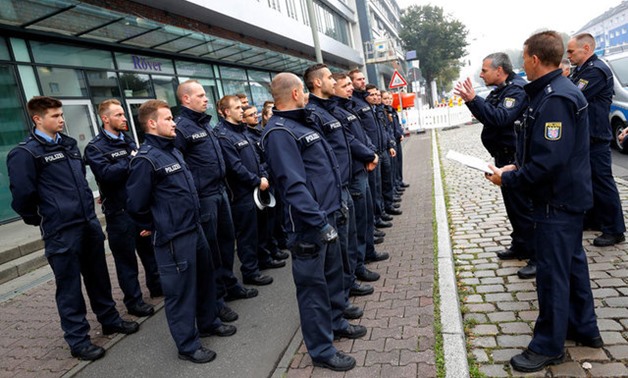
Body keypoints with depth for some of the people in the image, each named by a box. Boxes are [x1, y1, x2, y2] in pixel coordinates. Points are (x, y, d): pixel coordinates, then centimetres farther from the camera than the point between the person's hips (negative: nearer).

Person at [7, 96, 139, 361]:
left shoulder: (69, 144, 12)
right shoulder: (25, 153, -11)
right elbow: (22, 196, -11)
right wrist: (39, 220, 2)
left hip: (90, 223, 7)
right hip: (61, 232, -6)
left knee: (98, 277, 17)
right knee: (69, 286, 5)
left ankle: (110, 319, 34)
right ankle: (78, 340, 19)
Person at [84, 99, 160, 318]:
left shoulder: (129, 141, 13)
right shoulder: (95, 148, -7)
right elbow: (107, 174, -23)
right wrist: (130, 160, -17)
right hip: (120, 211, -6)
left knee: (150, 249, 18)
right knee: (126, 257, 4)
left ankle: (156, 286, 35)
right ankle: (133, 300, 17)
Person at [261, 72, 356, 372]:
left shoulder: (299, 124, 15)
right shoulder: (279, 132, -17)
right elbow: (293, 186, -26)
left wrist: (334, 206, 23)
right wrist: (320, 222, -26)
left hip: (327, 215, 10)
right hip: (309, 224, -10)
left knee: (332, 274, 22)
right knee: (313, 285, 3)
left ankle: (335, 322, 43)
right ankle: (322, 350, 19)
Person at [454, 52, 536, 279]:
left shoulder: (517, 89, -17)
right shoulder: (500, 90, 14)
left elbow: (501, 118, -31)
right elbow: (486, 116, 19)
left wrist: (474, 99, -31)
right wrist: (470, 100, 5)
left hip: (515, 158, -10)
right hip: (505, 157, 10)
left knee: (524, 207, -7)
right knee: (512, 205, 18)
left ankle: (537, 257, 2)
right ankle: (519, 246, 31)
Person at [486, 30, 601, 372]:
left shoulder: (556, 98, -23)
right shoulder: (554, 92, 9)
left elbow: (550, 160, -29)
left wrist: (508, 179, -18)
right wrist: (516, 168, 5)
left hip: (557, 201, -10)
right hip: (567, 195, 10)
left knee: (552, 271, 1)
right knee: (571, 262, 20)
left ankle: (548, 346, 16)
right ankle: (583, 328, 38)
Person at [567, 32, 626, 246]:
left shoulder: (597, 71, -17)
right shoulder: (580, 70, 14)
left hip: (595, 138, -10)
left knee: (602, 182, -4)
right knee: (587, 179, 18)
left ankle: (614, 230, 6)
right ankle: (591, 219, 31)